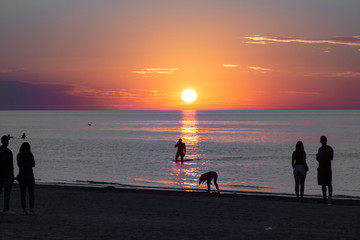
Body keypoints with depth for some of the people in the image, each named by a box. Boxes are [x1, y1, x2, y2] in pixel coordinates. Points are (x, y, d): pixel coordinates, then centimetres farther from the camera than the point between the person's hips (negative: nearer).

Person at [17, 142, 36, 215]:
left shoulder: (19, 156, -1)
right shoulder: (30, 155, -8)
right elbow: (33, 165, 5)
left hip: (21, 176, 2)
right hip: (30, 176, -2)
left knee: (23, 193, 6)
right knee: (31, 193, 3)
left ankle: (24, 210, 3)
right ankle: (31, 210, -2)